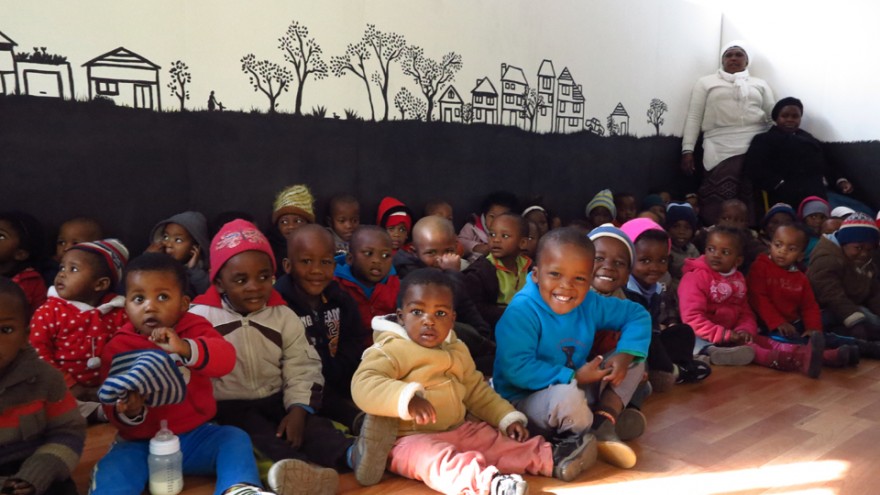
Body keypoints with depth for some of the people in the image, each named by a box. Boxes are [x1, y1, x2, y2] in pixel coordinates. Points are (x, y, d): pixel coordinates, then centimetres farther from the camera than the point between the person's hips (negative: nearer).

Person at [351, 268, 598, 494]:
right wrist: (406, 398, -41)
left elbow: (477, 391, 21)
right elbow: (363, 385, -27)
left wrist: (507, 418, 9)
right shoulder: (390, 350, -11)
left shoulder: (456, 350, 13)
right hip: (410, 439, -9)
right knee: (433, 456, -36)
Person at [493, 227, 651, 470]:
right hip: (524, 402, -7)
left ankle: (604, 424, -10)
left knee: (635, 358, 3)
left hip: (576, 386, 7)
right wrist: (575, 377, -26)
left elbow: (637, 315, 7)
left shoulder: (589, 304, -3)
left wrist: (624, 355, -12)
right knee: (568, 397, -40)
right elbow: (517, 369, -31)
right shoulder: (521, 312, -23)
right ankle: (584, 438, -5)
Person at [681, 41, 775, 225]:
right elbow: (693, 117, 9)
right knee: (717, 207, -13)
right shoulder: (706, 83, 17)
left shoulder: (760, 84, 22)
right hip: (721, 151, -2)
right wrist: (687, 150, -3)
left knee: (754, 205, -3)